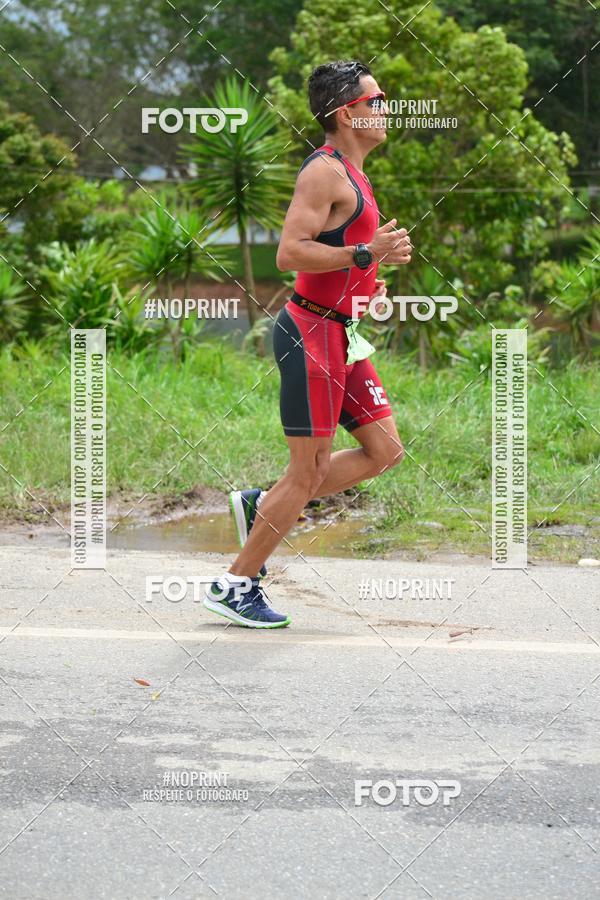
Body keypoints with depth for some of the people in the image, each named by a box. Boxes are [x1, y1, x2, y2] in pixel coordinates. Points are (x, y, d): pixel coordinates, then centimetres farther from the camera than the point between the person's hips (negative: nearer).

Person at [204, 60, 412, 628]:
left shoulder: (349, 174, 17)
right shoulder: (323, 171, -15)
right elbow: (289, 254, -24)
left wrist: (369, 280, 16)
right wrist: (366, 254, -25)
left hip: (339, 335, 10)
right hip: (311, 332, -10)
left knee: (384, 450, 9)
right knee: (309, 471, -5)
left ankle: (261, 507, 17)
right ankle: (236, 587, 5)